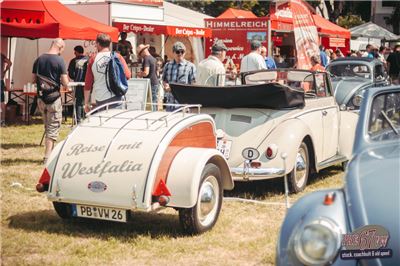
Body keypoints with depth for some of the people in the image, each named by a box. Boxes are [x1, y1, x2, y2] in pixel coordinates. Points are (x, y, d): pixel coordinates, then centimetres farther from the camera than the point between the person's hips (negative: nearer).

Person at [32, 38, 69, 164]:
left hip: (41, 98, 6)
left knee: (47, 127, 18)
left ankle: (51, 152, 26)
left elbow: (33, 79, 10)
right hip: (54, 98, -6)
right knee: (53, 127, 1)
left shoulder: (39, 59, 5)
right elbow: (65, 83, -15)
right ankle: (47, 157, -2)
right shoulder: (59, 60, -13)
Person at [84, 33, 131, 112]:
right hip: (116, 97, -1)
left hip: (100, 100, 1)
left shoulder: (93, 59, 3)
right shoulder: (117, 57, 1)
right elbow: (127, 75, -3)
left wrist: (86, 103, 11)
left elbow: (88, 83, 5)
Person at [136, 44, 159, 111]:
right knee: (154, 103, 12)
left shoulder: (146, 59, -12)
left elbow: (146, 73, -23)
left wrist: (139, 74, -4)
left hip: (150, 84, -9)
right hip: (156, 83, 9)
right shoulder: (153, 59, 14)